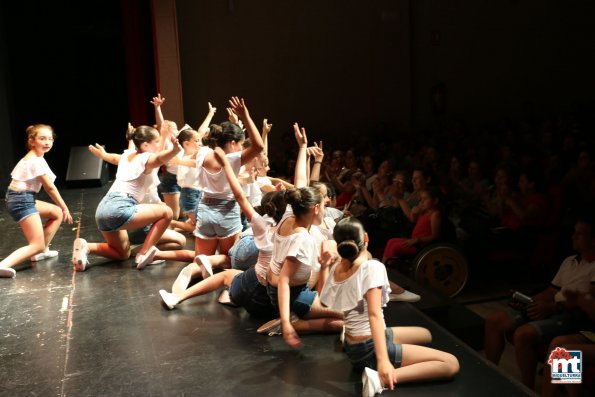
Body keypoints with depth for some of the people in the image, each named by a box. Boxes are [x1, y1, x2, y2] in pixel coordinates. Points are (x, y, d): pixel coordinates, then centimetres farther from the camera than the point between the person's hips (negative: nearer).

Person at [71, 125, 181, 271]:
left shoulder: (126, 155, 23)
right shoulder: (147, 158, -1)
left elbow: (112, 158, 46)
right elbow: (160, 158, -26)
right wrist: (175, 149, -48)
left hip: (104, 209, 9)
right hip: (120, 209, -9)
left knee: (123, 254, 26)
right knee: (166, 212, 1)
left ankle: (86, 246, 3)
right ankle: (144, 253, -4)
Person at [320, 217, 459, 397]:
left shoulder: (336, 269, -1)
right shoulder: (372, 267, -21)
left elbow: (324, 302, 16)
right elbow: (374, 314, -30)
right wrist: (383, 360, -37)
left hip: (352, 347, 9)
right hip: (369, 349, -9)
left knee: (425, 334, 30)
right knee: (451, 364, -12)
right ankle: (380, 378, -20)